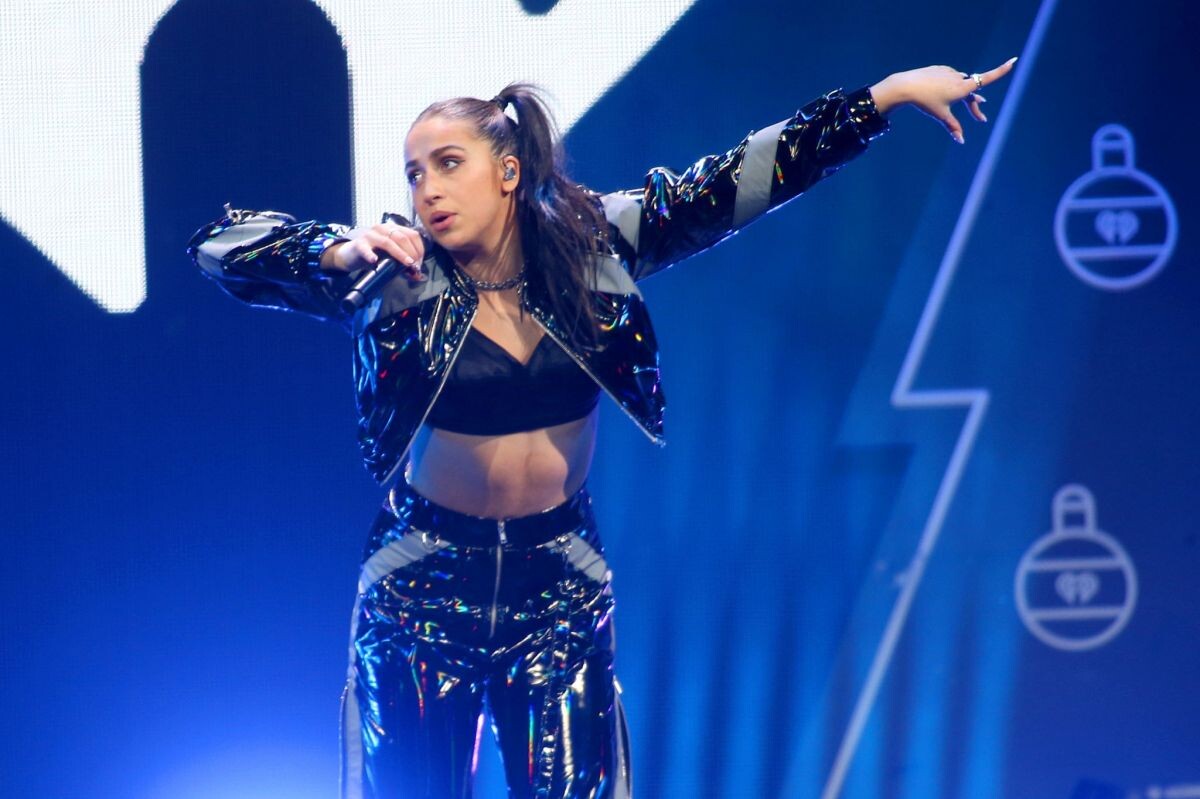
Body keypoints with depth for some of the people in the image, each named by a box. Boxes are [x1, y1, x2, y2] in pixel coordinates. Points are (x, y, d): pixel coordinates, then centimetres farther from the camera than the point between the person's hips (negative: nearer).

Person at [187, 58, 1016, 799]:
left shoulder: (594, 245, -3)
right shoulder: (396, 277, -8)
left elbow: (739, 180, 0)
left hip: (559, 583, 1)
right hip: (423, 584, -1)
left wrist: (887, 95, -2)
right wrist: (338, 252, -32)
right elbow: (219, 244, -13)